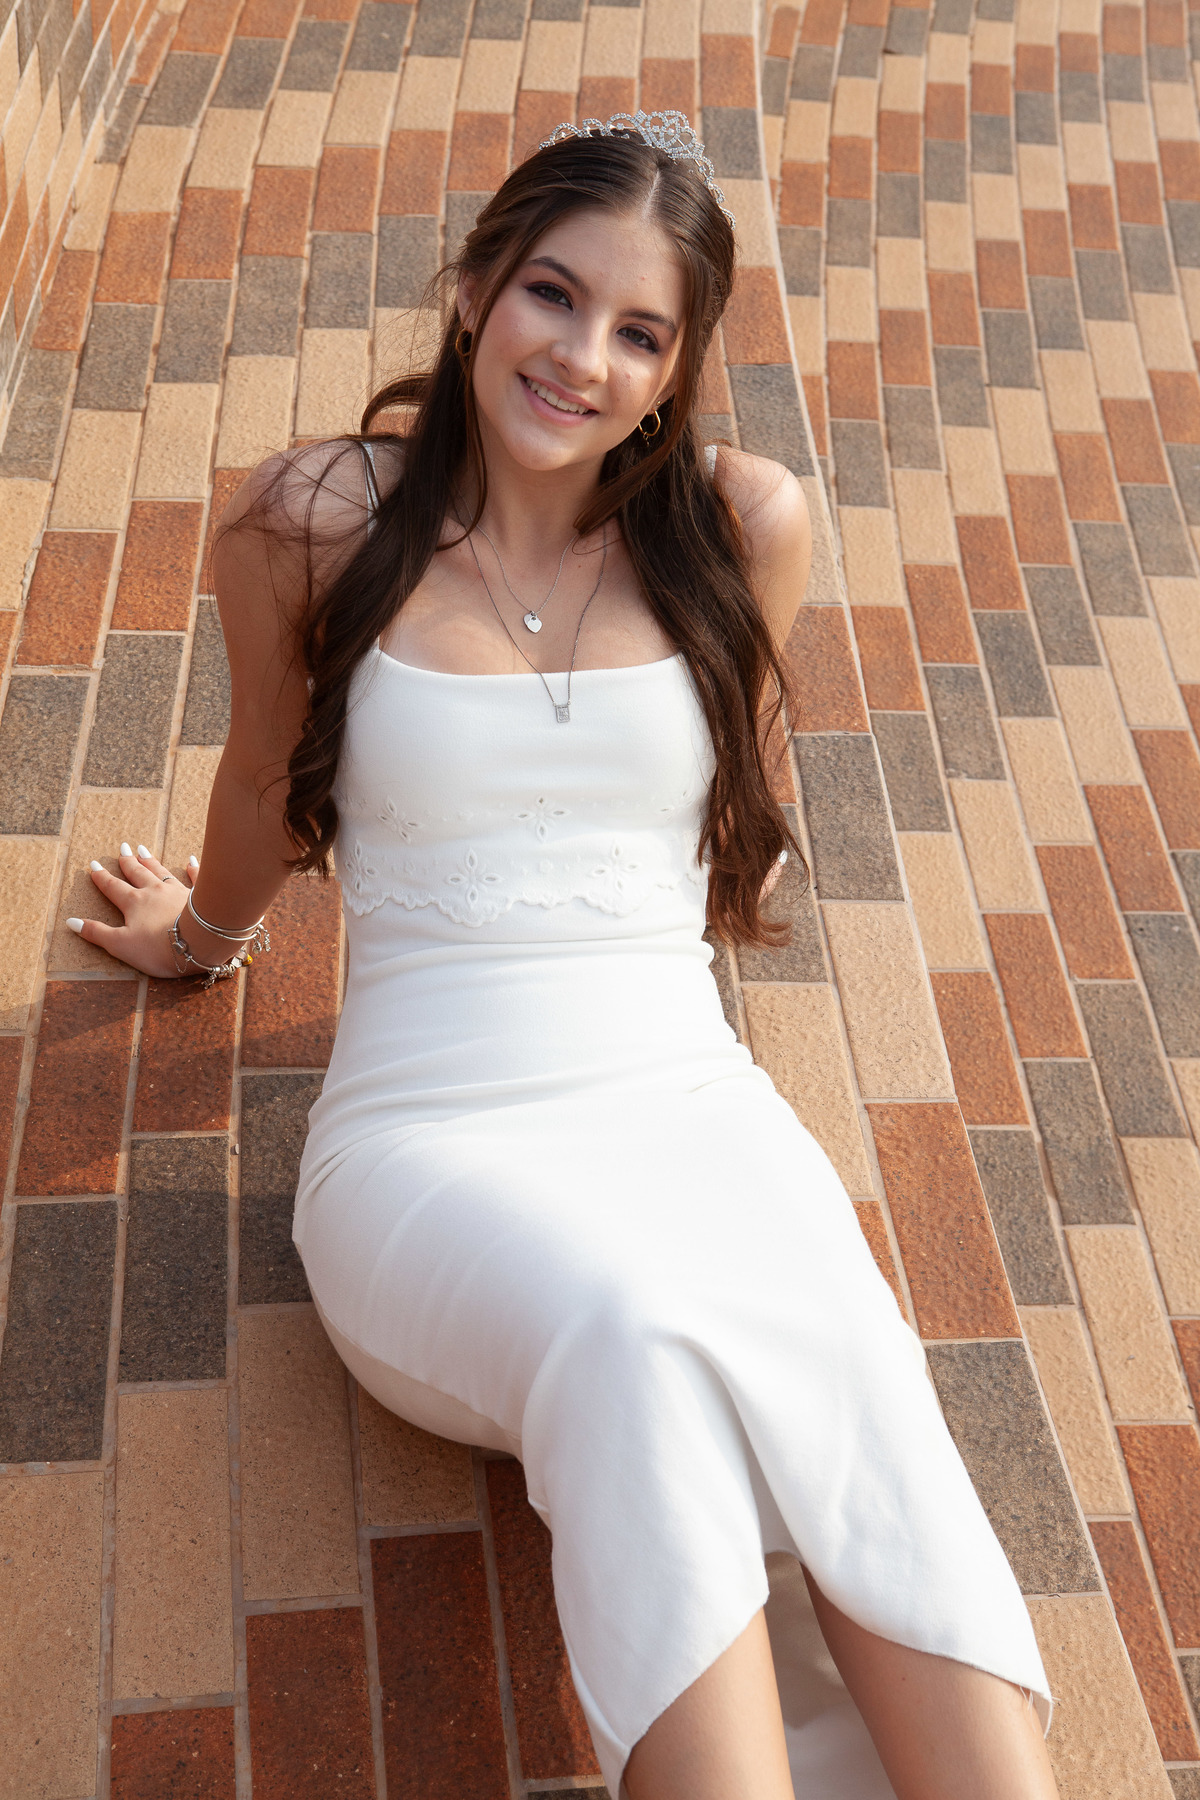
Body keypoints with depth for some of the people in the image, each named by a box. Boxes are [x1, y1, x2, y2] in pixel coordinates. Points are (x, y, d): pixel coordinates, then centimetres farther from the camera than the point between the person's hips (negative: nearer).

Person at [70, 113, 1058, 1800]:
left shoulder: (744, 525, 3)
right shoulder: (315, 523, -1)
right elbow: (264, 783, 18)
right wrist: (207, 933, 34)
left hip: (690, 1095, 2)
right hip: (430, 1137, -1)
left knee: (863, 1398, -30)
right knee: (639, 1338, -35)